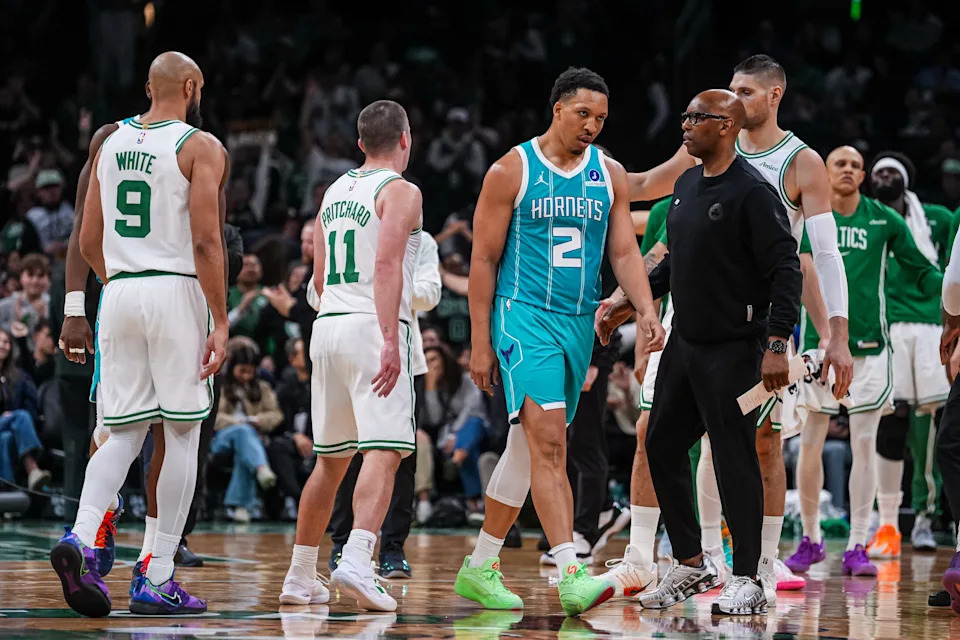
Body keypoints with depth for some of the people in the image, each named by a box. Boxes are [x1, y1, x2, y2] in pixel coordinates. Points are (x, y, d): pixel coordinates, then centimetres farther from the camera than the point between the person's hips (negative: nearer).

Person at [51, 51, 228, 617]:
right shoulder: (201, 146, -5)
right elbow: (206, 240, -13)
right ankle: (158, 580, 0)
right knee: (183, 435, 2)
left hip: (119, 294, 5)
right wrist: (220, 322, -11)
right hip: (176, 293, -5)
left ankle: (81, 539, -16)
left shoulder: (111, 144, 13)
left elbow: (88, 242, 14)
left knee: (124, 434, 8)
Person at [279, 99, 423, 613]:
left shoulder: (333, 194, 18)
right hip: (373, 327, -7)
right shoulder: (400, 192, -4)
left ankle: (300, 578, 19)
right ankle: (356, 562, -31)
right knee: (383, 452, -13)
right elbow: (387, 266, -18)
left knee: (330, 459, 16)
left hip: (328, 323, 7)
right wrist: (391, 340, -24)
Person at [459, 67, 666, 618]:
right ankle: (571, 574, -26)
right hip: (524, 318, -6)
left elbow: (624, 251, 6)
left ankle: (480, 567, 23)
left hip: (579, 324, 6)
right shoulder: (512, 171, -5)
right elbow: (484, 260, -3)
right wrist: (480, 343, -6)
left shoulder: (610, 175, 9)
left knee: (529, 446, 11)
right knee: (549, 442, -18)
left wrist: (647, 309, -13)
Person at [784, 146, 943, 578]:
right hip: (817, 343, 0)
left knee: (865, 445, -1)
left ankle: (856, 547, 4)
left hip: (869, 345, 0)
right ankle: (810, 540, 16)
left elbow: (921, 272, 7)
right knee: (810, 444, 0)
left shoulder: (884, 220, 4)